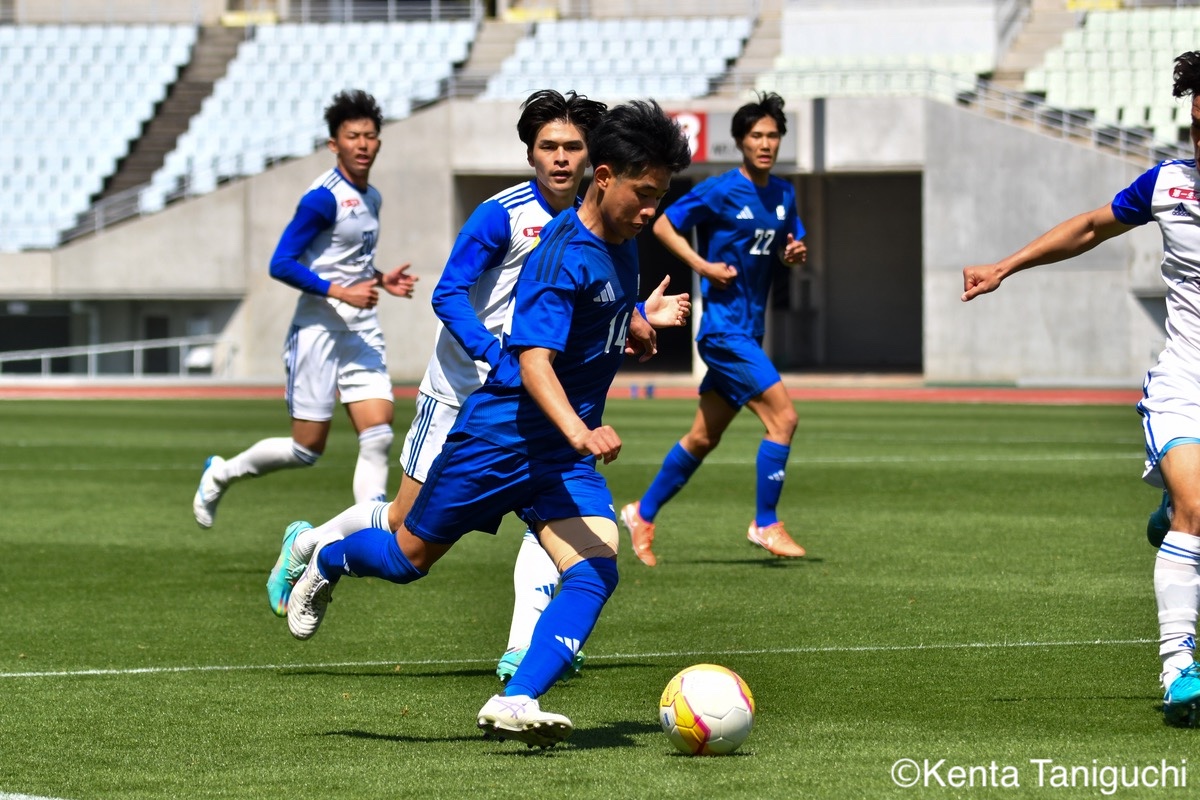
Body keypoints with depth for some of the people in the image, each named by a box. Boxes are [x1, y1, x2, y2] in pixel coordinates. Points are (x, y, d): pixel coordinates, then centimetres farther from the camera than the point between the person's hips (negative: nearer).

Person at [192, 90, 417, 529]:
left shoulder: (370, 198, 12)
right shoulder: (323, 198, -15)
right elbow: (281, 264, -17)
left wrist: (381, 279, 9)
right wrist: (340, 292, -22)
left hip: (362, 333, 7)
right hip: (319, 330, -7)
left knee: (378, 438, -8)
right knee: (307, 449, 0)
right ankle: (221, 474, 25)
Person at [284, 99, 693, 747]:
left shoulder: (622, 244, 6)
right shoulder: (564, 255, -21)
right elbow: (534, 358, -35)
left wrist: (637, 328, 15)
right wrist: (578, 430, -49)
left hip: (565, 454, 7)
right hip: (497, 433, -7)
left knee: (596, 570, -18)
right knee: (408, 558, 10)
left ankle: (514, 703, -25)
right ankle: (325, 562, 43)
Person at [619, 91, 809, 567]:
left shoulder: (784, 195, 10)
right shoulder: (720, 192, -10)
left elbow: (787, 248, 22)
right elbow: (663, 226, -4)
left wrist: (794, 254, -2)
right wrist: (702, 265, -15)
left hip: (748, 331, 8)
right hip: (723, 326, -8)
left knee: (704, 438, 13)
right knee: (783, 417, -16)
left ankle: (643, 514, 27)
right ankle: (765, 523, -6)